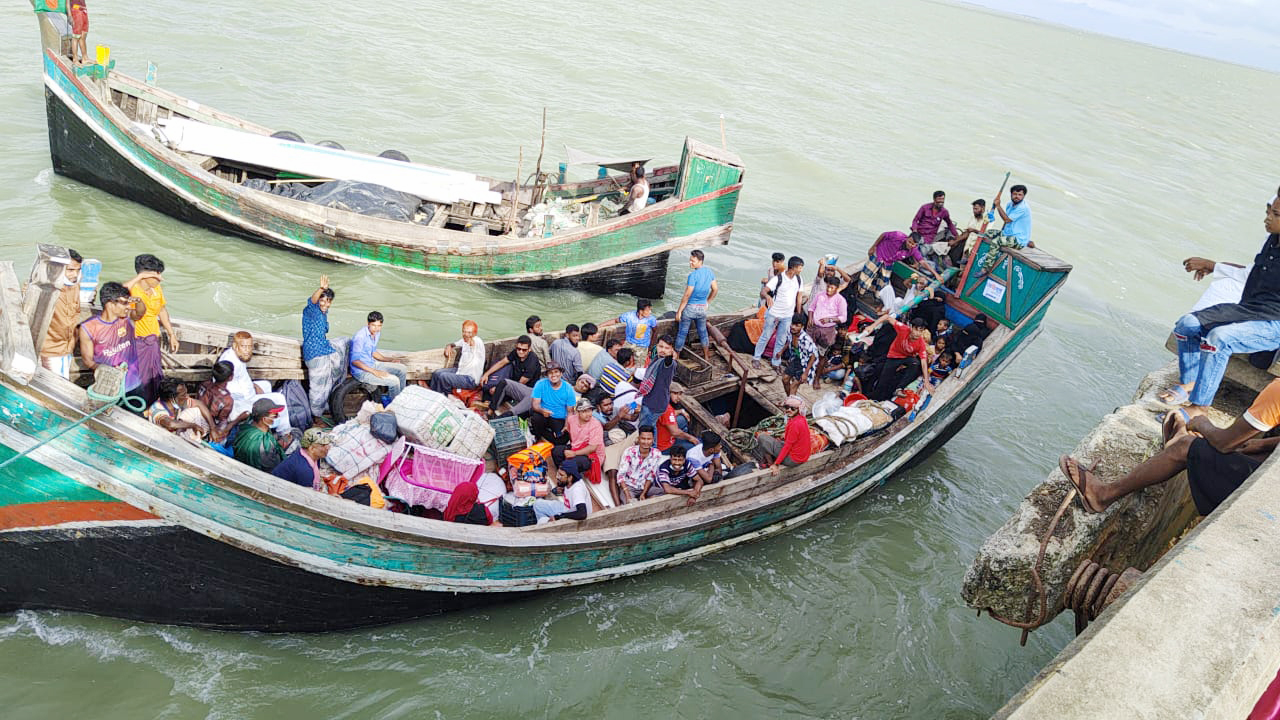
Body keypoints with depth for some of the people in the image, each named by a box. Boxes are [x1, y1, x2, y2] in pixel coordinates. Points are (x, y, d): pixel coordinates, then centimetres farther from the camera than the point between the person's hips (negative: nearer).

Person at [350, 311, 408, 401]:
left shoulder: (377, 333, 2)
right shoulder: (360, 336, -25)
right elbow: (355, 360, -26)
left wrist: (387, 359, 4)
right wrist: (374, 372, -31)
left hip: (372, 364, 9)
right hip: (361, 371, -9)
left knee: (402, 369, 7)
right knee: (394, 380, -20)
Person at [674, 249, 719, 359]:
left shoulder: (693, 275, -22)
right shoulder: (709, 272, -2)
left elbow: (687, 295, -21)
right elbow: (715, 289, 7)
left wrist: (679, 311, -15)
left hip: (690, 307, -6)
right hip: (702, 308, 6)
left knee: (682, 333, 7)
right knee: (703, 332, 22)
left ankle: (676, 356, 17)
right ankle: (706, 355, 33)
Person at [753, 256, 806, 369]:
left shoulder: (798, 279, 0)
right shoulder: (778, 279, -18)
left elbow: (798, 296, 9)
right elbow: (763, 291, -24)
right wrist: (767, 296, -48)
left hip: (788, 316, 5)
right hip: (774, 314, -5)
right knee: (765, 336, 7)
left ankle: (776, 362, 26)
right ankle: (756, 358, 22)